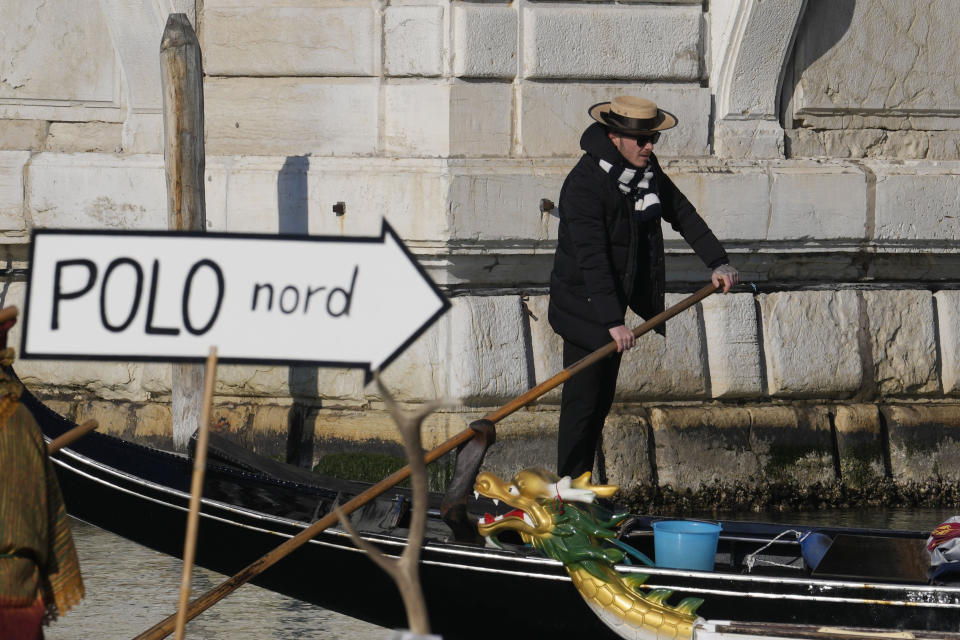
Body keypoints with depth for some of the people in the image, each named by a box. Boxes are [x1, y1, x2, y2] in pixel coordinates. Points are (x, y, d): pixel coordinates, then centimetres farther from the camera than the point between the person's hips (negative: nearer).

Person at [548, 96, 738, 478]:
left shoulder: (646, 170, 1)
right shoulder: (584, 184, -25)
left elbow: (682, 213, 15)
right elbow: (592, 258, -32)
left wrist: (717, 262, 8)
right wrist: (613, 321, -38)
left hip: (615, 301, 9)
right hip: (585, 307, -9)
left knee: (602, 399, 13)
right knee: (583, 400, -7)